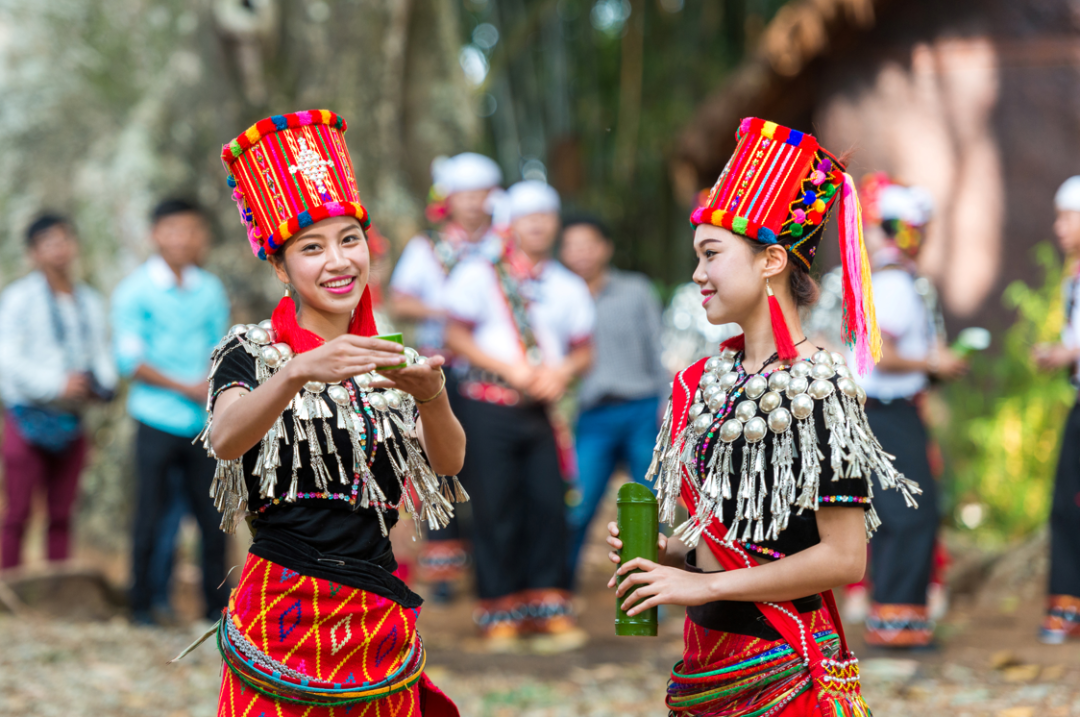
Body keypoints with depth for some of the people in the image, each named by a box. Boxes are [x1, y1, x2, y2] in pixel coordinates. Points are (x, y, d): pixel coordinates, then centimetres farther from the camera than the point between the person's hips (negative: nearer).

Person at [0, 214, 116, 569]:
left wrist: (102, 385, -7)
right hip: (29, 417, -5)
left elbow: (102, 354, 15)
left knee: (61, 516, 8)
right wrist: (56, 384, -20)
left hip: (71, 420, 5)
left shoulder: (90, 302, 13)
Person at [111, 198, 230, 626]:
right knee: (151, 515, 0)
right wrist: (187, 387, -10)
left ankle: (217, 603, 10)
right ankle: (145, 604, 11)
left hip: (203, 423, 3)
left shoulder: (210, 290, 11)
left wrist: (215, 386, -5)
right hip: (157, 420, -3)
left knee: (212, 516, 1)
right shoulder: (135, 290, -1)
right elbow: (130, 360, -6)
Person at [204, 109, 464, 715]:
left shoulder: (390, 361, 10)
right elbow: (224, 441, -22)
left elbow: (449, 461, -5)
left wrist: (432, 397, -27)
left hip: (380, 614, 4)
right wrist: (299, 371, -38)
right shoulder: (253, 352, -1)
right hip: (285, 616, -4)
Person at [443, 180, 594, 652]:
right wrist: (511, 368, -11)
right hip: (489, 409, -3)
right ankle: (499, 615, 6)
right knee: (496, 510, -2)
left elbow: (583, 351, 15)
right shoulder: (480, 275, 2)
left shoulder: (568, 287, 14)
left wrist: (562, 370, -8)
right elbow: (457, 337, -2)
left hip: (542, 412, 4)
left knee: (548, 505, -1)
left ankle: (548, 607, 8)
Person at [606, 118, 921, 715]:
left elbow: (844, 558, -19)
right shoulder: (707, 380, 9)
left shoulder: (815, 387, -14)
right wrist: (654, 548, 0)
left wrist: (704, 585, -17)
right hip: (707, 656, 7)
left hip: (784, 669, -7)